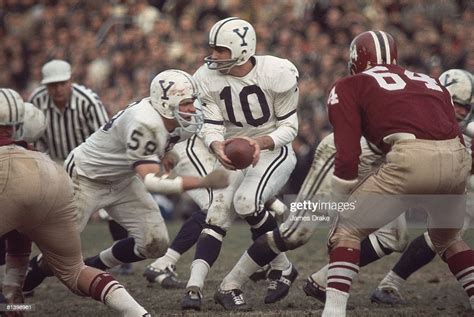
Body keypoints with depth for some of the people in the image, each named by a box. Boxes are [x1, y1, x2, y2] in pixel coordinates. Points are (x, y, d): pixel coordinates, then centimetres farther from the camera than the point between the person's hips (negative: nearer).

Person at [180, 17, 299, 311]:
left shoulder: (277, 74, -19)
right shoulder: (208, 78, -10)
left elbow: (289, 127, -11)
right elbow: (212, 126, -10)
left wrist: (263, 141, -30)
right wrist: (218, 147, -34)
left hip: (273, 150, -4)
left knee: (246, 201, -27)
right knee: (217, 215, -12)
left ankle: (283, 268, -7)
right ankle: (194, 287, -19)